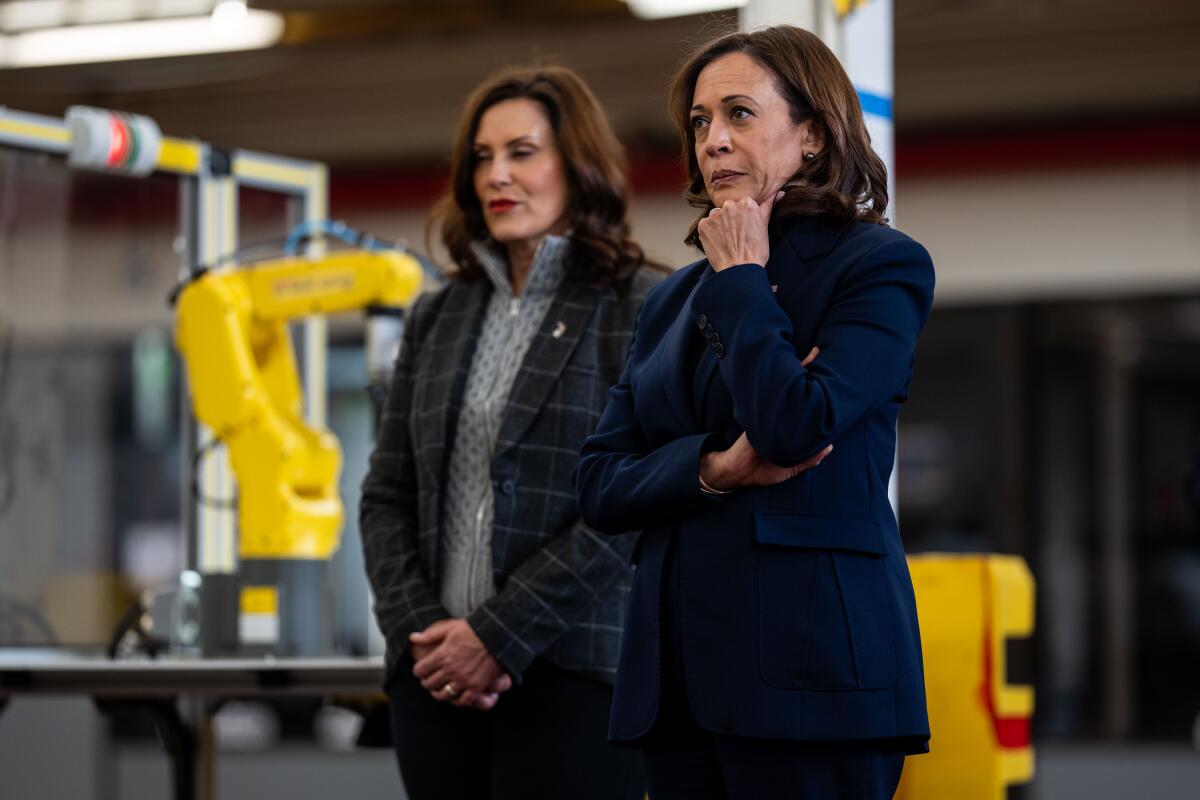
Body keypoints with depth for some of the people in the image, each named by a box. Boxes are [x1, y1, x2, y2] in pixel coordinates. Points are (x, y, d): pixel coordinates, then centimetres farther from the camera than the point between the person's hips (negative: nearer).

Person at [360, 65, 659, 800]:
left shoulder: (644, 309, -1)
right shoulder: (437, 317, 15)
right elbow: (387, 496, 13)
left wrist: (502, 635, -13)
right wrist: (418, 630, -3)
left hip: (574, 675, -5)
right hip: (440, 679, 5)